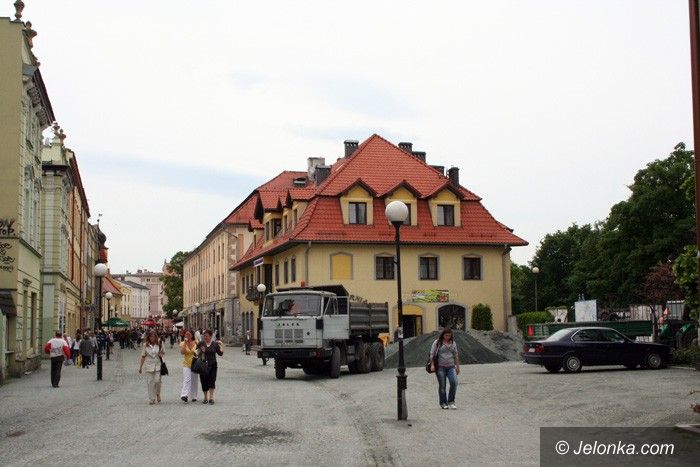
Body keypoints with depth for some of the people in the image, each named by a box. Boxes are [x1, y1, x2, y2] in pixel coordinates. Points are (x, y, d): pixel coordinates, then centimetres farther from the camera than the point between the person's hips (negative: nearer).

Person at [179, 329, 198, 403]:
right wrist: (185, 343, -17)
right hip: (186, 364, -2)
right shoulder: (182, 343, 1)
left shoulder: (195, 343, 5)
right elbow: (182, 352, -15)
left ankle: (193, 396, 17)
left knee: (194, 381, 8)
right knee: (187, 379, -19)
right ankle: (184, 395, -30)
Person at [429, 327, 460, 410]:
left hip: (451, 367, 3)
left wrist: (457, 366, 17)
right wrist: (432, 365, -10)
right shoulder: (437, 342, 1)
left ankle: (451, 402, -2)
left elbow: (456, 355, 19)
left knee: (454, 383, -13)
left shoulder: (453, 343, 14)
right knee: (442, 385, 0)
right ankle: (443, 403, 11)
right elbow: (432, 354, -1)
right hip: (440, 367, -3)